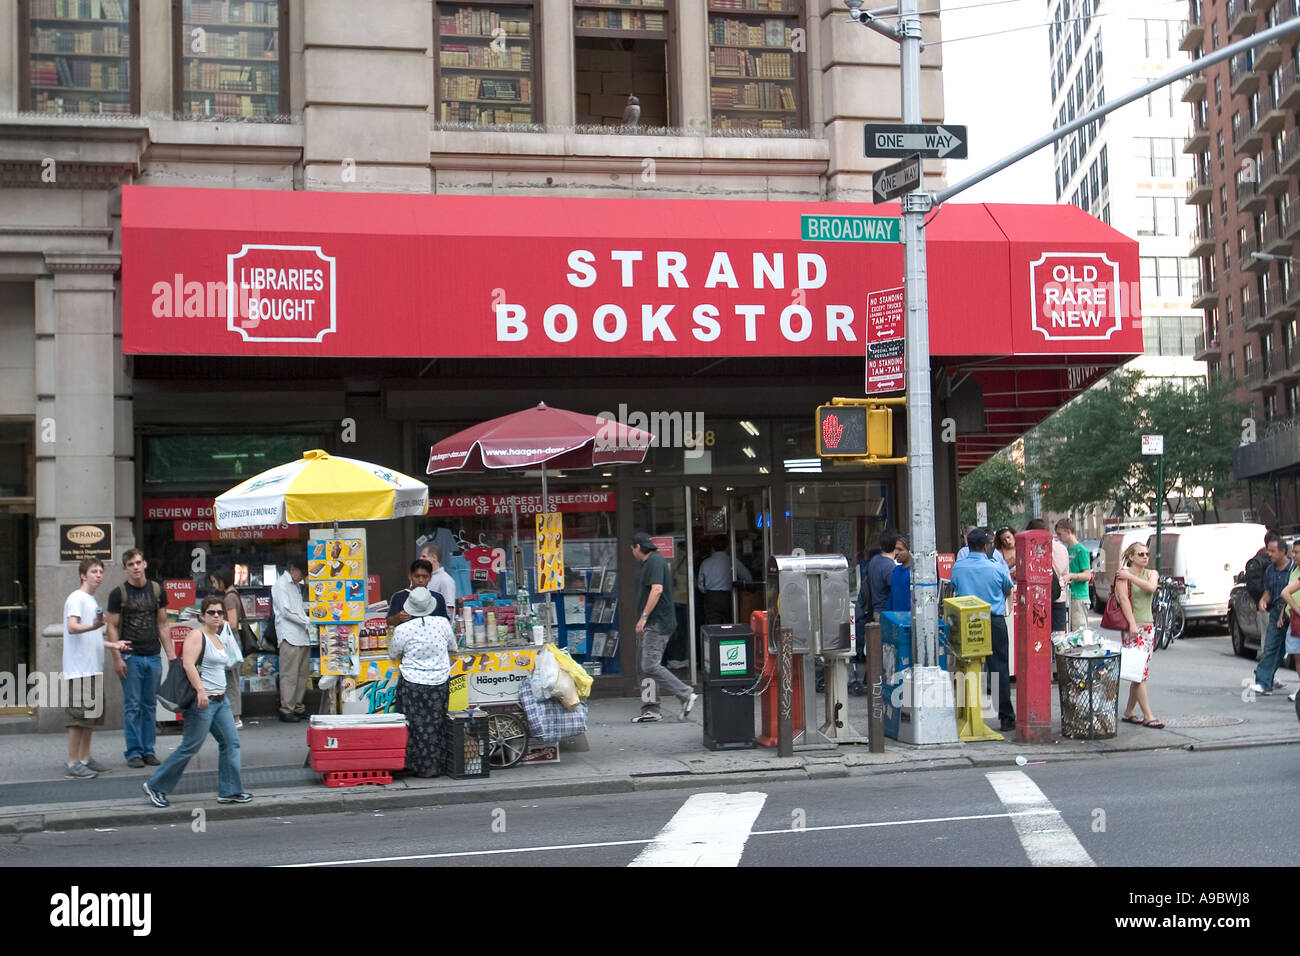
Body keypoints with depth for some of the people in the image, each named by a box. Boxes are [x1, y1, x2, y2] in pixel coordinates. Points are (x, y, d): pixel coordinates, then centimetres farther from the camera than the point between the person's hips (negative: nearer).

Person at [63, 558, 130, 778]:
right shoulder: (76, 598, -8)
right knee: (79, 716, -9)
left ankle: (85, 759, 19)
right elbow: (72, 627, -24)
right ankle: (73, 764, -6)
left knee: (91, 716, 12)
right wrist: (93, 626, -41)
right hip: (79, 669, -10)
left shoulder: (92, 601, 21)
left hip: (93, 669, 10)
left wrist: (114, 644, 19)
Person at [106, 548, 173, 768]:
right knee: (132, 706, -2)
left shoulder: (157, 590, 9)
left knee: (150, 706, 7)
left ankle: (148, 750, 13)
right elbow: (112, 628, -2)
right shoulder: (118, 594, -1)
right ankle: (134, 752, 5)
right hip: (130, 657, -3)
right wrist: (117, 658, -9)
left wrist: (170, 653, 8)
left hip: (153, 657, 3)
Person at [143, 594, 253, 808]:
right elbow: (188, 664, -22)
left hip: (220, 700, 9)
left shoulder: (218, 639, 18)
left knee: (231, 742, 3)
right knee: (190, 747, -4)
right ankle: (155, 786, 8)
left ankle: (229, 791, 7)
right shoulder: (196, 635, -9)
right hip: (202, 701, -9)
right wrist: (200, 690, -31)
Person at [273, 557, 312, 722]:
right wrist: (307, 621, -10)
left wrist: (307, 622, 10)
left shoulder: (295, 585, 23)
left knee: (302, 673, 9)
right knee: (289, 674, -7)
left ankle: (298, 707, 16)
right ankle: (286, 710, -5)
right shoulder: (281, 585, -5)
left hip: (302, 635, 9)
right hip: (290, 636, -9)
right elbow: (285, 611, -13)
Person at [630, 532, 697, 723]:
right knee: (643, 668, 9)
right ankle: (650, 710, 11)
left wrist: (643, 617, -25)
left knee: (651, 666, -16)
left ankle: (686, 695, -12)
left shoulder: (655, 561, -12)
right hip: (651, 624, 11)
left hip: (657, 624, -11)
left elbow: (657, 589, -24)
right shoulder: (650, 562, 21)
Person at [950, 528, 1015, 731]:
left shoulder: (957, 567, -1)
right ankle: (1006, 716, 4)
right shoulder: (996, 568, -7)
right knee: (999, 668, 2)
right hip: (994, 622, -2)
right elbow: (1008, 590, 10)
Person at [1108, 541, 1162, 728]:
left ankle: (1128, 712, 16)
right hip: (1132, 627, -7)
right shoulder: (1122, 574, -4)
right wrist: (1132, 623, -20)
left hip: (1148, 626, 7)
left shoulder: (1151, 573, 14)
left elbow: (1151, 588, -8)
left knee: (1140, 672, 7)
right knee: (1140, 672, -9)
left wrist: (1131, 577, -13)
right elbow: (1124, 599, -13)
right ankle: (1148, 716, -9)